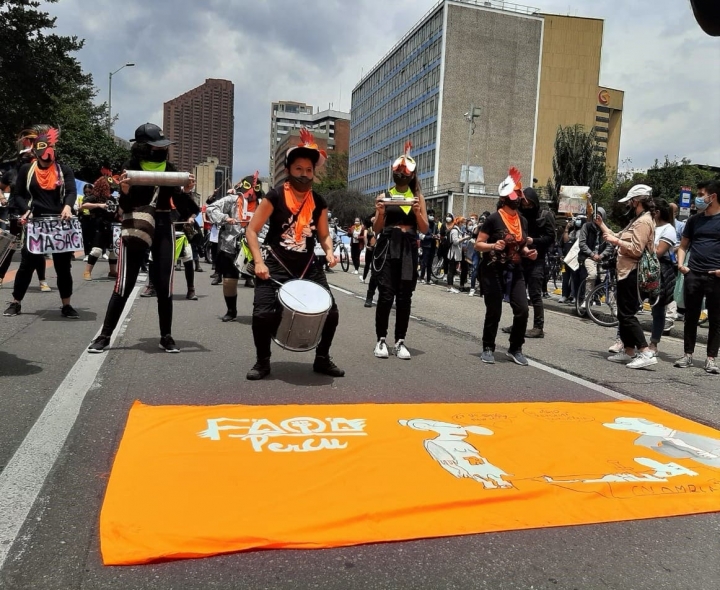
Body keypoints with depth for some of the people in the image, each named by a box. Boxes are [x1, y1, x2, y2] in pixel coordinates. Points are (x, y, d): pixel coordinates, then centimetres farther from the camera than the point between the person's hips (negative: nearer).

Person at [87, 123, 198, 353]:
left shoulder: (170, 169, 4)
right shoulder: (130, 168, -3)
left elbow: (182, 208, 4)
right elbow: (125, 207, -7)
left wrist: (186, 191, -14)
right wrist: (125, 191, -26)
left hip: (163, 229, 3)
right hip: (135, 228, -2)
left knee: (164, 286, 3)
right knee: (124, 285, -3)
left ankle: (166, 336, 14)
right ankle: (105, 335, 8)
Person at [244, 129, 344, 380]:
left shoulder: (319, 203, 4)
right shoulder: (275, 196, -9)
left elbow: (324, 235, 14)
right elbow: (251, 230, -7)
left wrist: (329, 252, -8)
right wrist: (259, 262, -17)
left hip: (309, 267, 4)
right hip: (276, 266, -4)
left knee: (331, 312, -1)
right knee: (263, 313, -16)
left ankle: (322, 359, 22)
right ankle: (263, 362, 10)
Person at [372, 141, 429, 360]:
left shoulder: (418, 197, 10)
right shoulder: (385, 196, 5)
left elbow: (425, 230, 5)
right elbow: (376, 229, 4)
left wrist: (417, 212, -12)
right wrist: (380, 213, -15)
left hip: (409, 250, 2)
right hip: (387, 248, -2)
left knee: (404, 296, 2)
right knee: (386, 294, -6)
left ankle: (400, 341, 9)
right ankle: (381, 340, 3)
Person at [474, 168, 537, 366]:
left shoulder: (523, 221, 9)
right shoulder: (493, 219, -10)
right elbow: (478, 244, -9)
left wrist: (528, 252, 0)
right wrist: (493, 246, -27)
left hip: (515, 271, 5)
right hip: (493, 271, -5)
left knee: (522, 310, -4)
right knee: (494, 312, 0)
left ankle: (515, 349, 13)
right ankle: (488, 348, 17)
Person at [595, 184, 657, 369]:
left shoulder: (644, 222, -15)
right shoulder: (638, 220, 18)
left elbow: (636, 250, -25)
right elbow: (619, 238, 18)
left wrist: (615, 240, -17)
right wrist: (602, 225, 15)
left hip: (632, 274, -11)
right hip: (626, 273, 11)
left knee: (627, 315, -12)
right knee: (624, 314, 15)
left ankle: (646, 353, -14)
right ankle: (629, 351, 22)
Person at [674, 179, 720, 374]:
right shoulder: (694, 220, 12)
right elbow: (683, 246, 17)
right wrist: (681, 264, -1)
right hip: (693, 275, 4)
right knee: (691, 317, 8)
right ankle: (688, 354, 17)